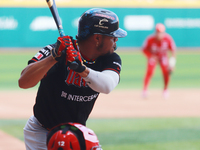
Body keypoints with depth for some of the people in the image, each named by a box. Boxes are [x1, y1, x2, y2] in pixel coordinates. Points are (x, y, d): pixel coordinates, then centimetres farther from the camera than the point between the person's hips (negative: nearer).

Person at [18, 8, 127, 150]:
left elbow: (107, 86, -30)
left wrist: (81, 68, -45)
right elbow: (23, 82, -34)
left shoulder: (111, 59, -8)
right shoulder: (55, 51, -22)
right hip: (42, 133, -5)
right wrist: (54, 57, -43)